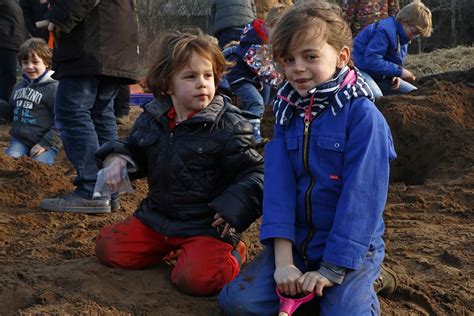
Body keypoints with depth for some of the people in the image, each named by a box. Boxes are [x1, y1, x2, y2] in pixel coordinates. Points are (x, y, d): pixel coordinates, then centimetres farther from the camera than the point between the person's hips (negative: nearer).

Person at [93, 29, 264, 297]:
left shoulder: (228, 125, -14)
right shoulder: (152, 118, 2)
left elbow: (254, 172, -12)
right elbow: (135, 151, 19)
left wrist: (233, 207, -26)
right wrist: (116, 159, -4)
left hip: (207, 224, -6)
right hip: (158, 215, 6)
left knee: (197, 278, -29)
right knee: (109, 249, 2)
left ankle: (232, 254, 5)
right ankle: (170, 247, 21)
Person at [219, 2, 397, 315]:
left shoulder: (362, 114, -15)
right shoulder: (287, 112, 2)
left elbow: (362, 195, -18)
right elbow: (278, 183, -6)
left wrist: (332, 269, -19)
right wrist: (283, 260, -16)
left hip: (351, 246, -4)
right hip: (296, 242, 4)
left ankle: (360, 291, 7)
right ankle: (302, 287, 12)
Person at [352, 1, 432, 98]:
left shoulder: (403, 36, 6)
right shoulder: (385, 30, -23)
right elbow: (371, 61, -31)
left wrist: (395, 75, -7)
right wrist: (399, 71, -25)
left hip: (379, 75, 10)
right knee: (376, 97, -38)